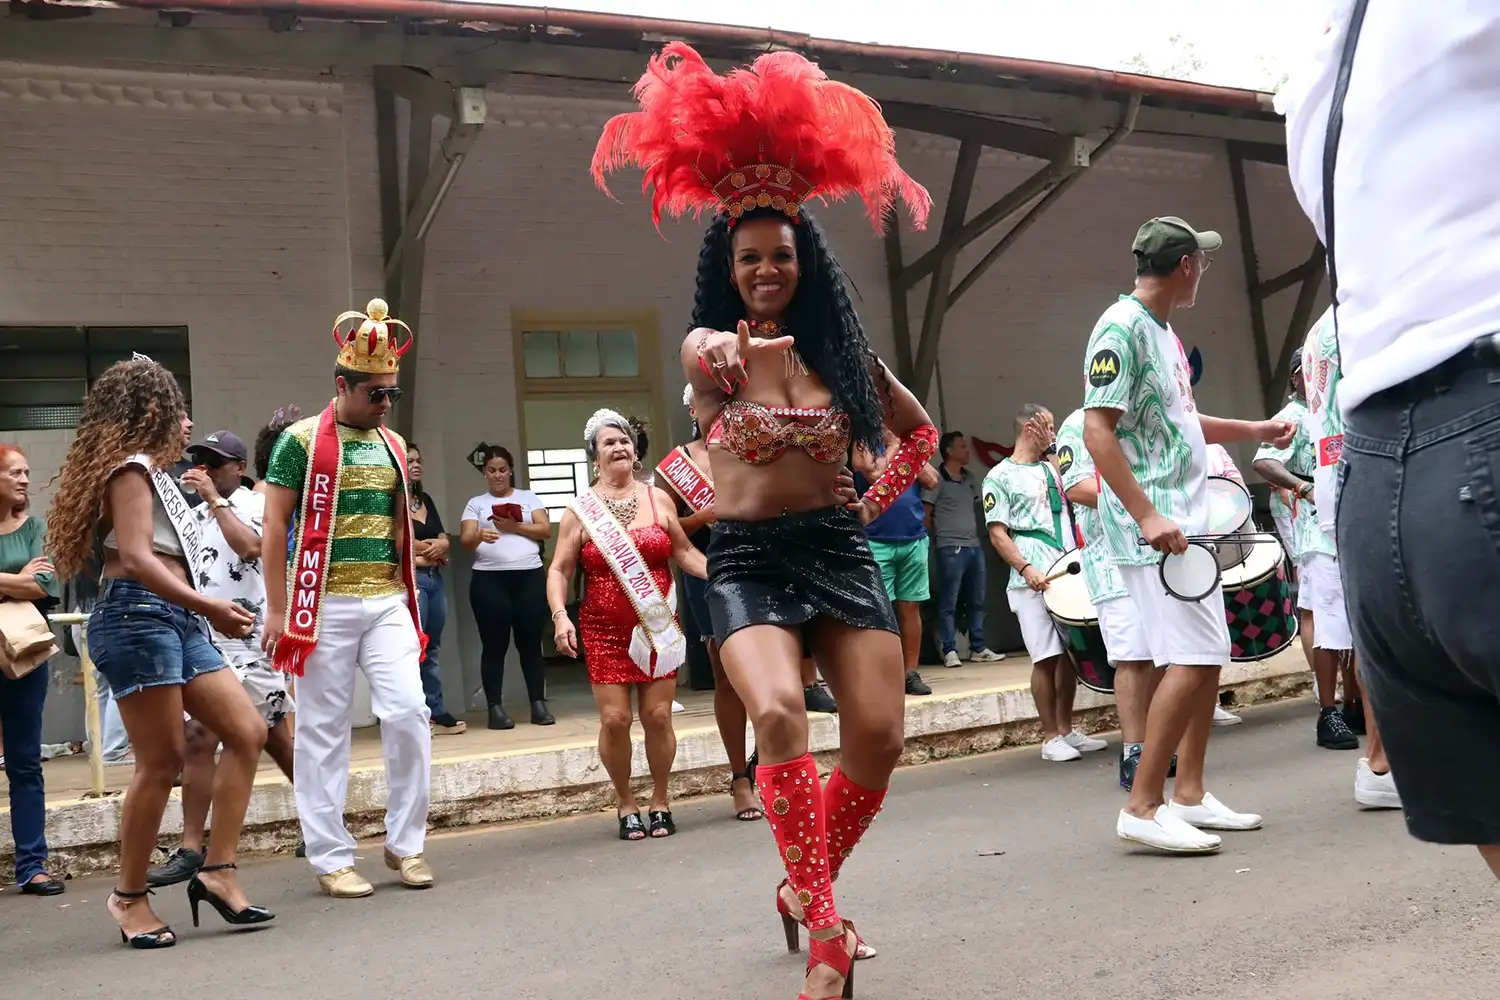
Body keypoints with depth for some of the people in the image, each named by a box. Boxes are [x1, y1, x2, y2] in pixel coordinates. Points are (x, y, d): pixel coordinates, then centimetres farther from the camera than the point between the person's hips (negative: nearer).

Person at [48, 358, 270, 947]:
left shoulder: (152, 474, 23)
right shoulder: (132, 468, -5)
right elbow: (135, 557, -19)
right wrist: (207, 606, -25)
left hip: (176, 622, 10)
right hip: (138, 619, -10)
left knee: (248, 732, 1)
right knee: (162, 762, -7)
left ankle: (217, 872, 3)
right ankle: (130, 897, 7)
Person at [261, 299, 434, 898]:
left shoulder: (393, 445, 12)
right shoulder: (301, 441, -4)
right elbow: (274, 528, -5)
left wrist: (410, 598, 16)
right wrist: (277, 611, -9)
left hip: (388, 601, 4)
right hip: (324, 605, -4)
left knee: (408, 713, -5)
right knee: (324, 731, 2)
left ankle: (405, 843, 10)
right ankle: (331, 859, 11)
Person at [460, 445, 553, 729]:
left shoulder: (529, 498, 14)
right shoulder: (476, 503, 11)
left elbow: (545, 530, 2)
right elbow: (465, 540, -1)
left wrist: (515, 527, -12)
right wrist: (481, 535, -24)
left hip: (530, 577, 1)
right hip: (489, 580, -1)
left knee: (531, 642, 2)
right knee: (494, 645, -1)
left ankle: (539, 704, 6)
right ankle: (495, 708, 1)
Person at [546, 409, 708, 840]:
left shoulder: (658, 499, 7)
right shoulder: (580, 510, 2)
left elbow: (683, 551, 12)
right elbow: (559, 570, 2)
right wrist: (560, 616, -13)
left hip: (657, 626, 1)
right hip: (604, 630, -1)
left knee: (658, 715, -1)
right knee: (614, 718, -5)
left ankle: (659, 801, 18)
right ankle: (626, 804, 14)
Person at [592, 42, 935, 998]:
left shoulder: (841, 348, 7)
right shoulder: (707, 347, -2)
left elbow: (920, 429, 22)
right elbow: (713, 361, -30)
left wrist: (878, 502, 11)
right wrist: (733, 352, -53)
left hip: (841, 551, 4)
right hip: (749, 559, -3)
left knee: (878, 738, -5)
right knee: (780, 715, -28)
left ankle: (805, 889, 22)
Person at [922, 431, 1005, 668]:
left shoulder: (970, 479, 15)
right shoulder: (936, 480, -6)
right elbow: (925, 514, -6)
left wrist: (977, 534, 10)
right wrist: (939, 537, -1)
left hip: (974, 547, 7)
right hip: (951, 550, -7)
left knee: (976, 601, 10)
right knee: (949, 603, -3)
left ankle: (978, 649, 17)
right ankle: (950, 651, 0)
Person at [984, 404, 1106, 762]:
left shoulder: (1052, 469, 21)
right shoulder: (1000, 477, 0)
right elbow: (997, 533, -7)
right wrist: (1026, 569, -18)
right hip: (1034, 579, -6)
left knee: (1071, 653, 7)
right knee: (1047, 657, -6)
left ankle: (1067, 730, 18)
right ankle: (1050, 738, 3)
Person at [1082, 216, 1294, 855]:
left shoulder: (1163, 332, 17)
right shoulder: (1122, 328, -12)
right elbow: (1097, 430, -20)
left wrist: (1254, 430, 36)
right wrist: (1147, 516, -24)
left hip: (1187, 522, 10)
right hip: (1154, 526, -10)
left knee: (1208, 656, 11)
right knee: (1193, 658, -13)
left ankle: (1189, 795, 20)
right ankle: (1143, 808, -7)